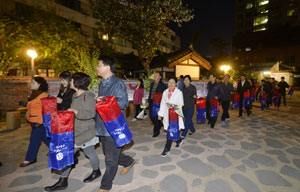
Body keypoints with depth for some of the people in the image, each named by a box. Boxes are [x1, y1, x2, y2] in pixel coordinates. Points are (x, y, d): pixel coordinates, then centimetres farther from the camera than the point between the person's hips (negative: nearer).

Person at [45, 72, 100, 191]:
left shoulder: (89, 96, -18)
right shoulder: (75, 95, 9)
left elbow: (91, 113, -24)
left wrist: (76, 112, -33)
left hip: (86, 132, -8)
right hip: (74, 131, 8)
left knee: (90, 153, 11)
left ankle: (96, 172, 37)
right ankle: (62, 182, 25)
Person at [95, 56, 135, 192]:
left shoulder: (117, 83, -14)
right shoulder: (102, 83, 13)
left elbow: (124, 102, -18)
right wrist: (98, 101, 3)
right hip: (103, 125, 9)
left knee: (111, 158, 6)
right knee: (108, 153, 22)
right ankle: (129, 162, 45)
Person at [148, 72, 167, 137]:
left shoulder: (163, 85, -6)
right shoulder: (152, 84, 14)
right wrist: (149, 100, 13)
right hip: (151, 102, 7)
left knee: (156, 117, -2)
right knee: (151, 116, 9)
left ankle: (156, 131, 15)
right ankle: (160, 124, 36)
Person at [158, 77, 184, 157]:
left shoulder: (179, 92, -5)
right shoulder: (165, 92, 8)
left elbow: (180, 105, -4)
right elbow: (163, 103, 10)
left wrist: (172, 106, -20)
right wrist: (160, 114, 9)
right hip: (167, 114, 5)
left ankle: (167, 149, 6)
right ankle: (179, 141, 42)